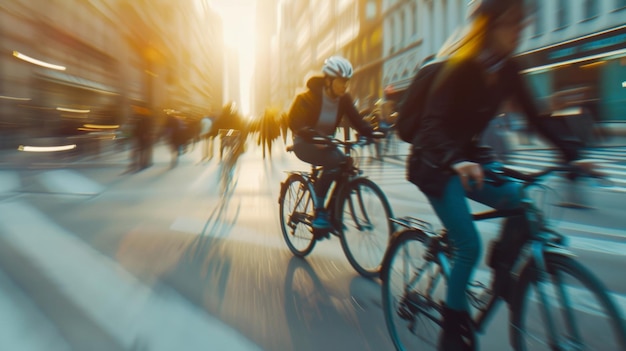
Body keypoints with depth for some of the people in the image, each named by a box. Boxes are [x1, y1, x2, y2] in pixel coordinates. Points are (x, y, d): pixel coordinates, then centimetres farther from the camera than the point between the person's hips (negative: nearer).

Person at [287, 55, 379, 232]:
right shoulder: (310, 97, -18)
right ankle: (319, 211, -21)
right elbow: (294, 120, -25)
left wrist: (372, 133, -29)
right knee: (334, 161, -31)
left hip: (326, 143, 6)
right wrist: (314, 136, -43)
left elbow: (357, 121, -8)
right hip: (305, 144, -6)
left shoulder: (344, 99, -4)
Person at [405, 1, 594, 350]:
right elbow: (433, 123, -30)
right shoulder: (461, 68, -19)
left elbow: (535, 117, 2)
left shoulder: (508, 69, 0)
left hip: (470, 154, 7)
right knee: (469, 245, -14)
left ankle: (503, 278, 9)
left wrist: (572, 153, -10)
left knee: (521, 202, -15)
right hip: (436, 162, -7)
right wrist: (456, 161, -48)